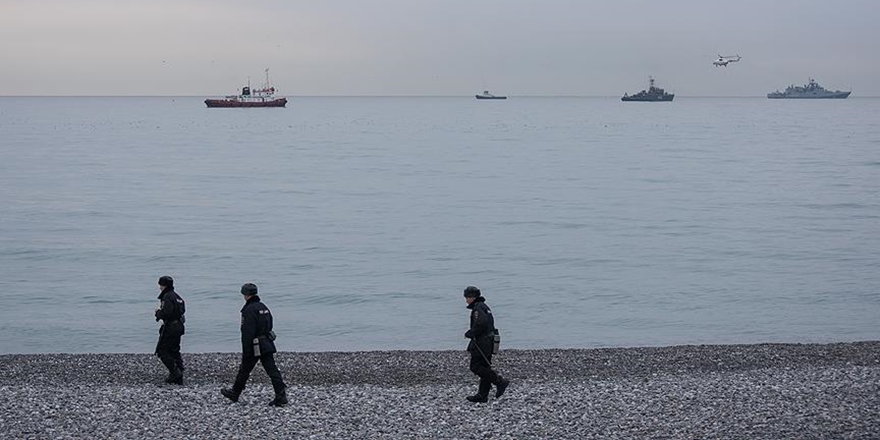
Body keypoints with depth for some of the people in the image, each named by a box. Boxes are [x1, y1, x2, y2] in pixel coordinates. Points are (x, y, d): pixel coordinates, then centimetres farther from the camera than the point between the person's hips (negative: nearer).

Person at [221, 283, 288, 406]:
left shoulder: (249, 310, -17)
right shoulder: (264, 307, 11)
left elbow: (247, 333, -20)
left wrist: (245, 352, -17)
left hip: (255, 347, -7)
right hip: (267, 345, 7)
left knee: (244, 370, 10)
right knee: (272, 370, 1)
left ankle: (235, 393, 26)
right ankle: (281, 395, -9)